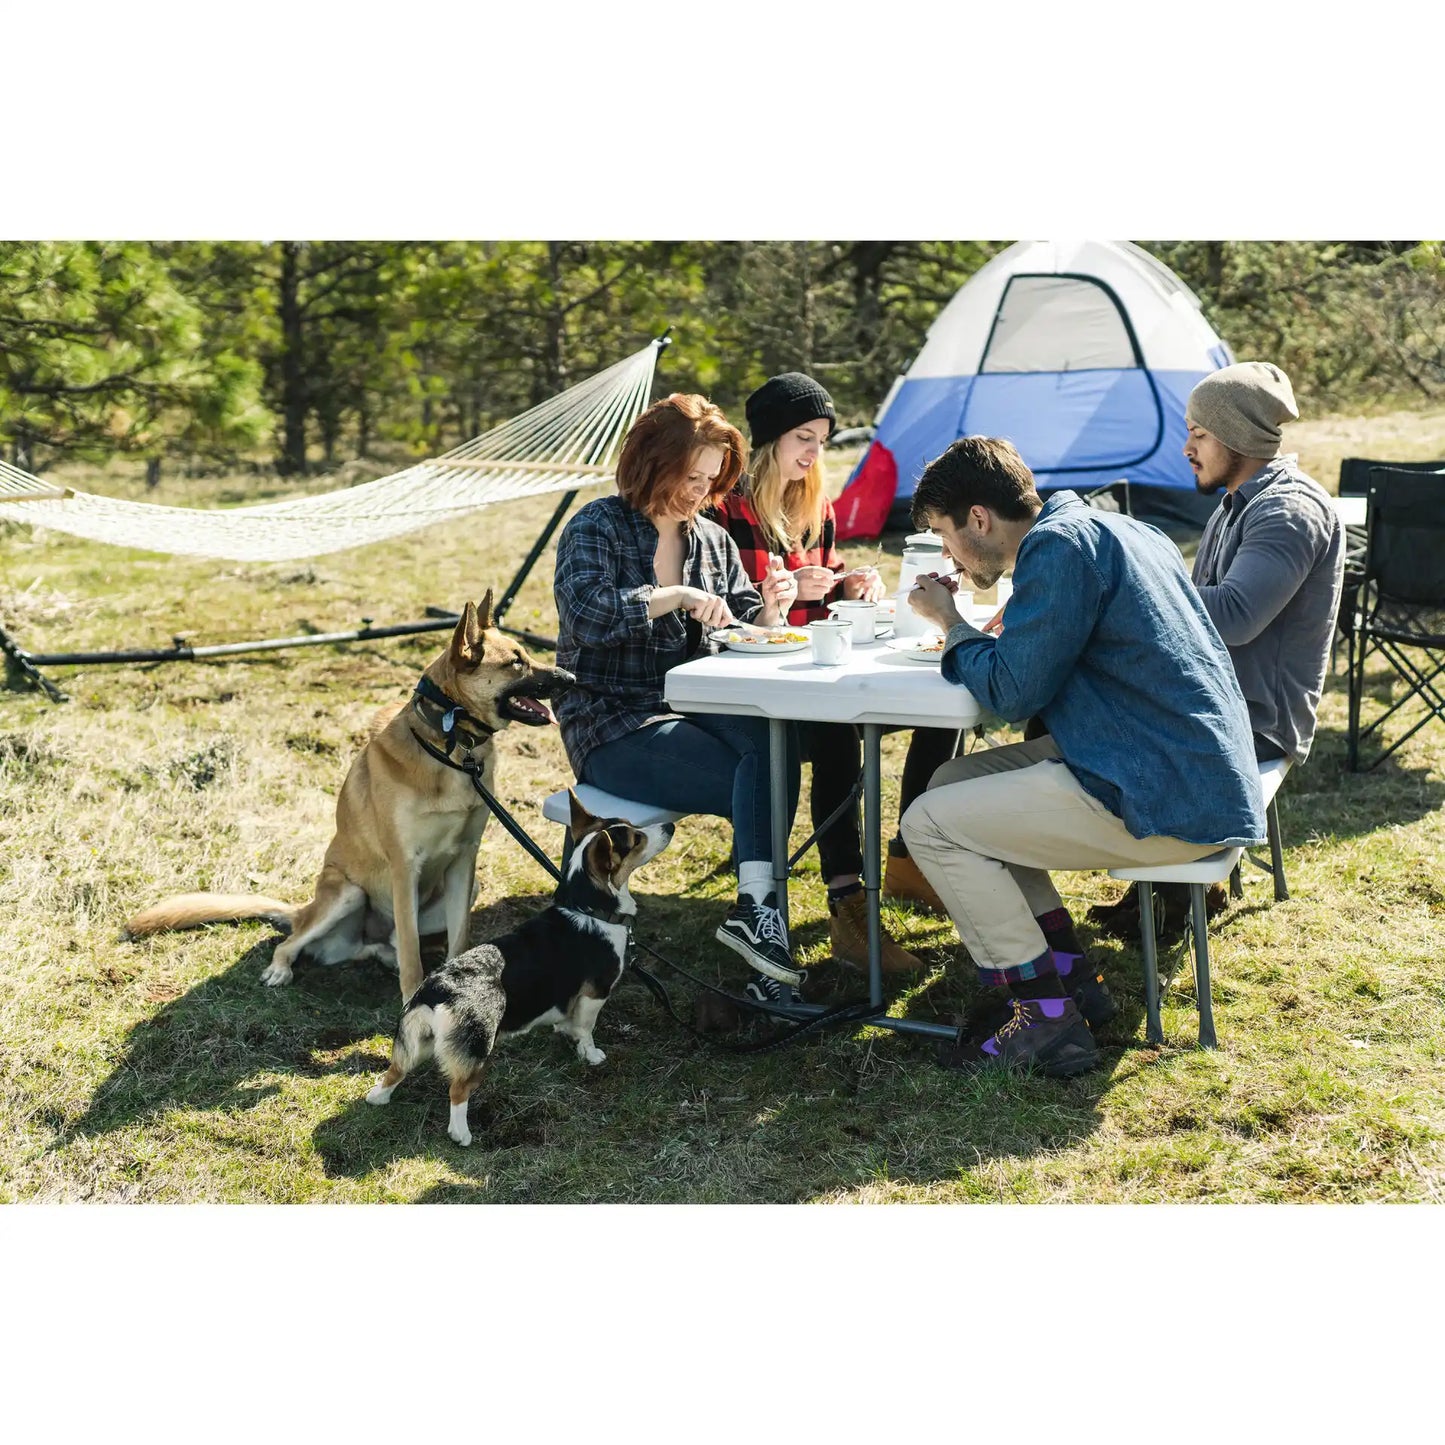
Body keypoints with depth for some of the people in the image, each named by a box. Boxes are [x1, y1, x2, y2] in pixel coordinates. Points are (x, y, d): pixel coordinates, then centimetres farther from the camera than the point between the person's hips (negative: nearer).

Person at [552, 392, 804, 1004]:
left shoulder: (712, 537, 15)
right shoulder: (596, 528, -3)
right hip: (613, 725, -5)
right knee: (764, 779, -29)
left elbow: (743, 632, 16)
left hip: (693, 710, 5)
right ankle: (758, 909, -28)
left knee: (772, 736, -32)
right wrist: (676, 596, -26)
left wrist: (768, 610, -7)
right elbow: (584, 613, -22)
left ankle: (756, 909, -38)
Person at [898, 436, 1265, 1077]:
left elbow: (1012, 692, -15)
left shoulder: (1059, 545, -14)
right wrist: (984, 633, 12)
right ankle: (1068, 978, 16)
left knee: (930, 824, -6)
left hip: (1165, 805, -10)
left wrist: (953, 625, 1)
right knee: (953, 782, 16)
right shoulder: (1104, 527, 16)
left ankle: (1046, 1022, -1)